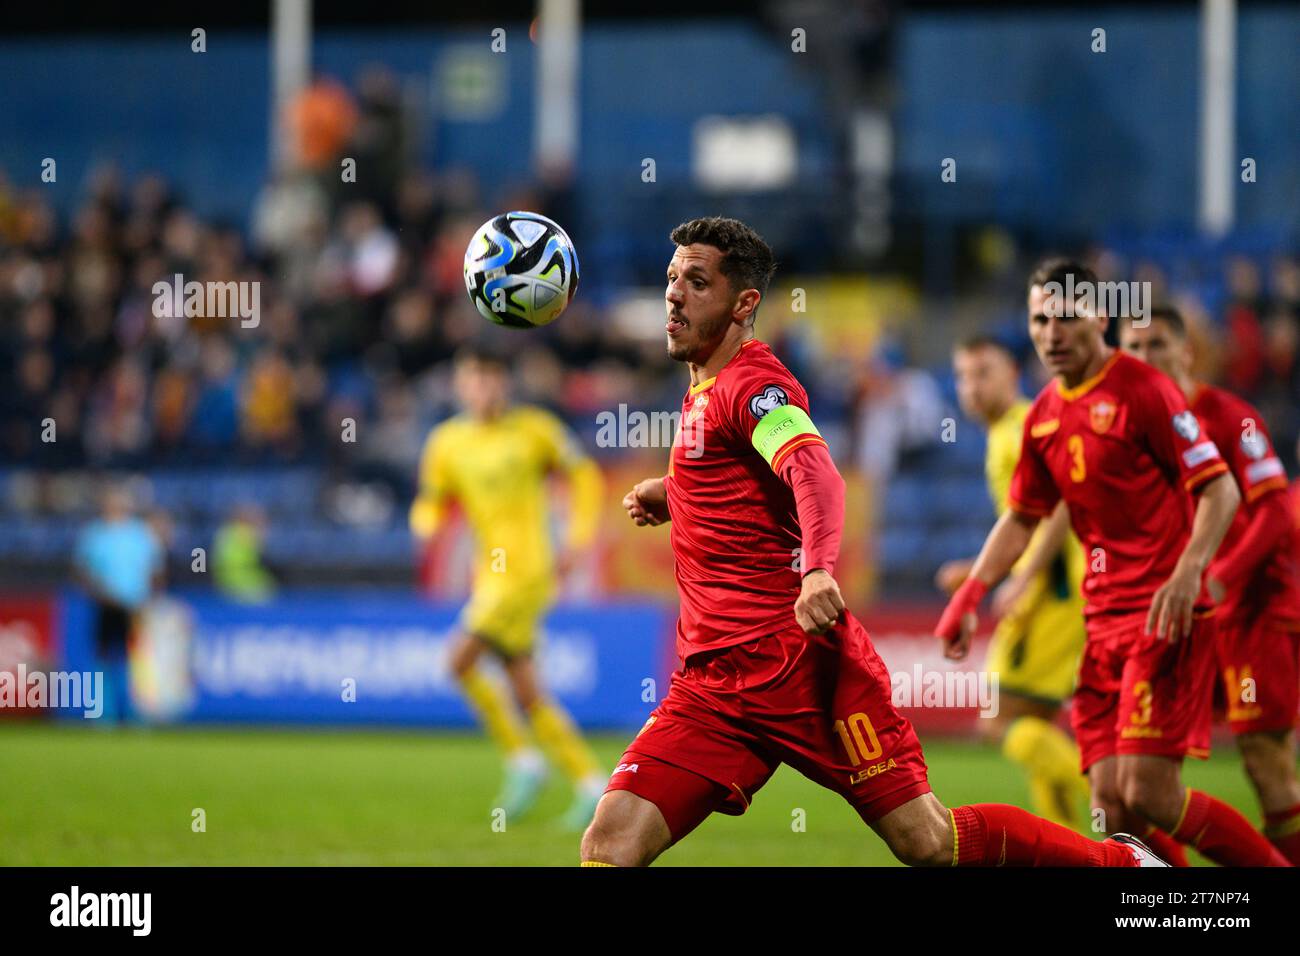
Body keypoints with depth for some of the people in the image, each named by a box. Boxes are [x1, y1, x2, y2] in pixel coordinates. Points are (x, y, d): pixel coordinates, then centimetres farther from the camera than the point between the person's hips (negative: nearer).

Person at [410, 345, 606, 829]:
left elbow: (583, 475, 6)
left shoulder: (534, 428, -2)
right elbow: (432, 504, 14)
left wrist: (578, 538, -4)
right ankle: (590, 785, 11)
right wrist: (428, 525, -10)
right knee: (528, 693, 5)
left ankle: (522, 760, -7)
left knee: (462, 661, -17)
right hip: (492, 573, 6)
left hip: (526, 567, -6)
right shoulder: (447, 442, 9)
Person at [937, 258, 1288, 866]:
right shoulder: (1044, 416, 14)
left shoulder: (1143, 391, -8)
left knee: (1146, 792, -17)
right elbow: (1023, 517, 27)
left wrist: (1187, 573, -24)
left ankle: (1275, 866, -3)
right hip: (1104, 625, 7)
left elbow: (1220, 490, -10)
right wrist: (971, 593, 15)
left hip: (1165, 617, -7)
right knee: (1111, 806, -1)